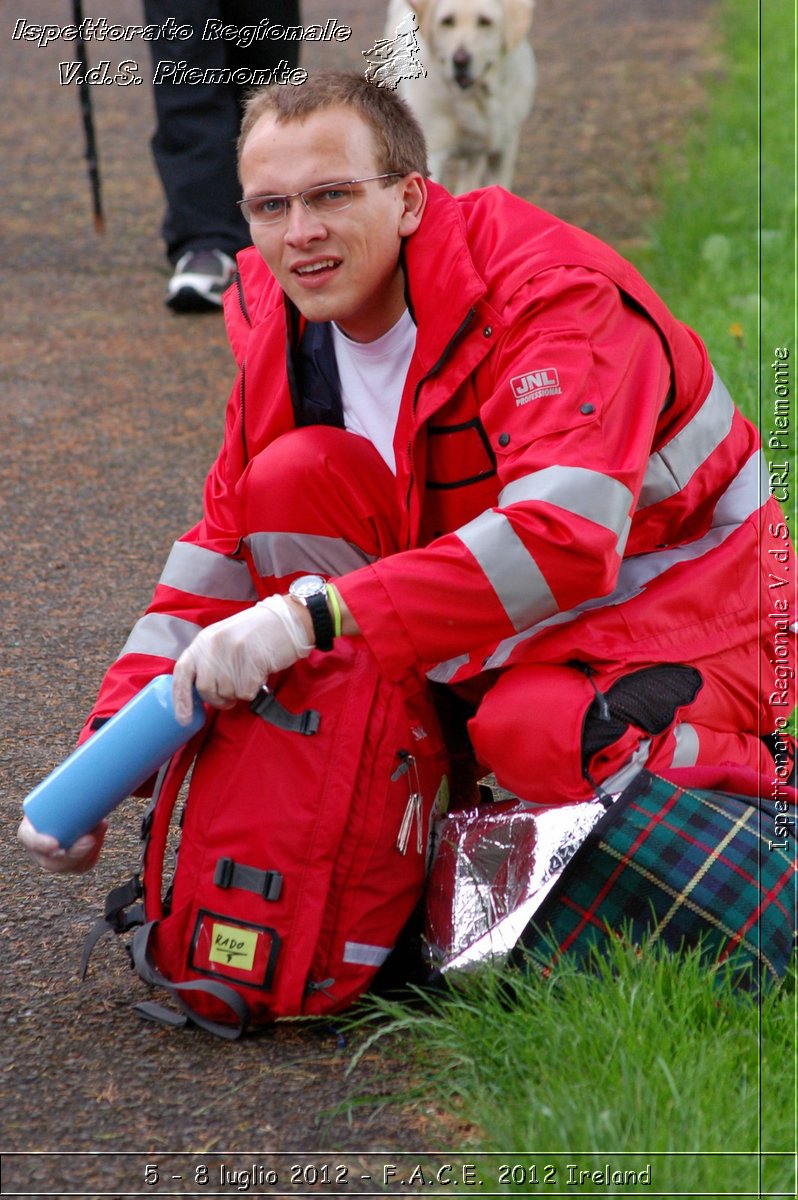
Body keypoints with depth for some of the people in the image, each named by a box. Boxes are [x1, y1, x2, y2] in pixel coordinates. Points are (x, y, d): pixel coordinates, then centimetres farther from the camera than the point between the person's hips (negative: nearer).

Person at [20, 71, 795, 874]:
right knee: (293, 475, -14)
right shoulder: (281, 322, -5)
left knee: (538, 732, -38)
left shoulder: (558, 301, -27)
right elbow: (227, 540, 1)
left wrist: (313, 614, -49)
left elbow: (561, 541, -42)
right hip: (502, 623, 7)